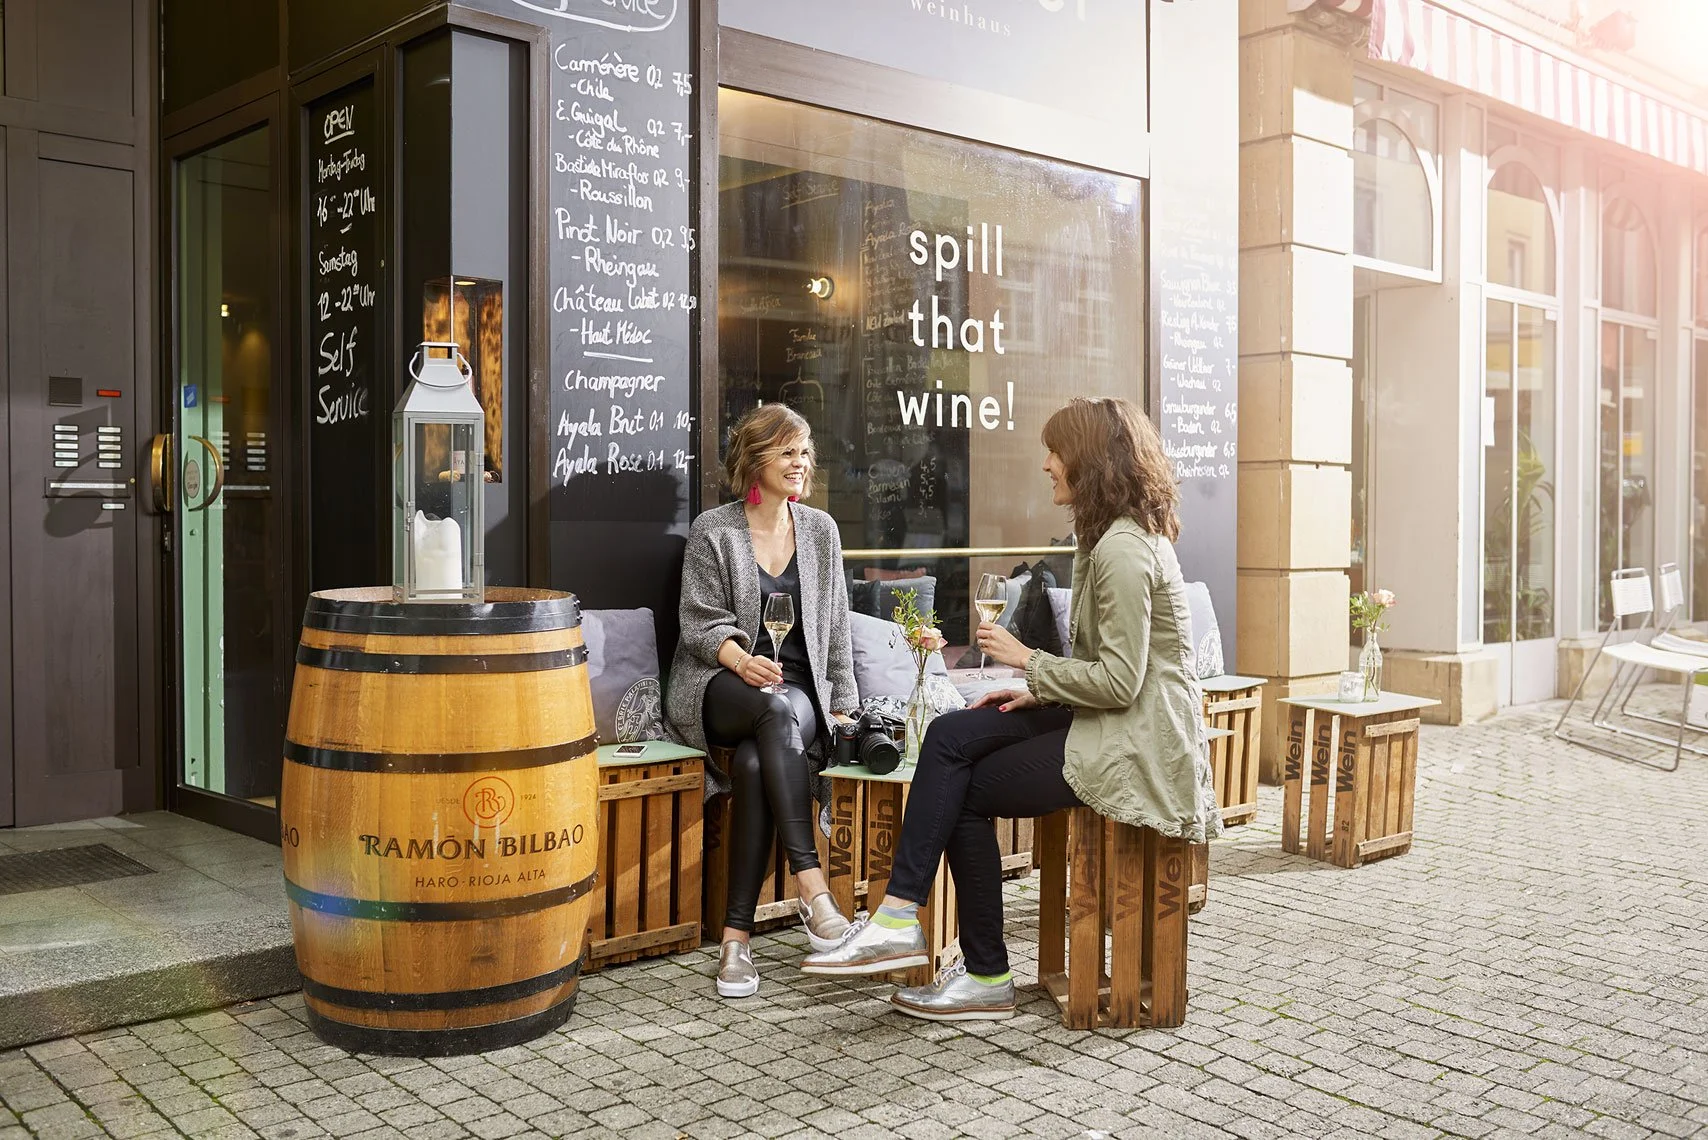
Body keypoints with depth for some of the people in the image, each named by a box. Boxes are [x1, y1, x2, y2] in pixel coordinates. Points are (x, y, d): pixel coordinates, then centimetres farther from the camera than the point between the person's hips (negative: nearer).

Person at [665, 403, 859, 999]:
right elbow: (702, 623, -3)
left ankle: (736, 936, -32)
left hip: (800, 689, 2)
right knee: (779, 711, -38)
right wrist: (742, 660, -24)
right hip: (719, 689, -2)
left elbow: (835, 629, 15)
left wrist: (843, 706, 7)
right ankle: (812, 886, -44)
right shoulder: (713, 531, 3)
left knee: (756, 762, -33)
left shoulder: (820, 530, 14)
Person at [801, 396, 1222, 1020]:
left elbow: (1119, 681, -23)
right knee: (949, 736, -3)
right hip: (1117, 722, 10)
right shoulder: (1116, 536, 14)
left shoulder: (1123, 549, -19)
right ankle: (898, 919, -6)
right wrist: (1040, 691, 5)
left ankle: (987, 978, 8)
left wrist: (1027, 660, -13)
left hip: (1137, 742, -10)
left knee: (968, 791, -4)